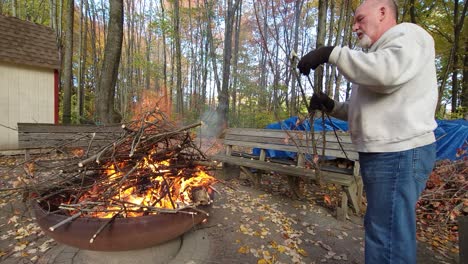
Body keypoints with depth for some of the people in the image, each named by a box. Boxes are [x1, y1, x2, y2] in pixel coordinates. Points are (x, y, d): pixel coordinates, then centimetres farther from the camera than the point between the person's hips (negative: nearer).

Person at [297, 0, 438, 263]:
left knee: (388, 236, -4)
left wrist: (332, 53, -19)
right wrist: (332, 106, 10)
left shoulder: (407, 34, -4)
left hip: (399, 153, -10)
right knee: (380, 228, 21)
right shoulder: (377, 53, 24)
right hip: (385, 153, 10)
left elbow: (387, 72, -28)